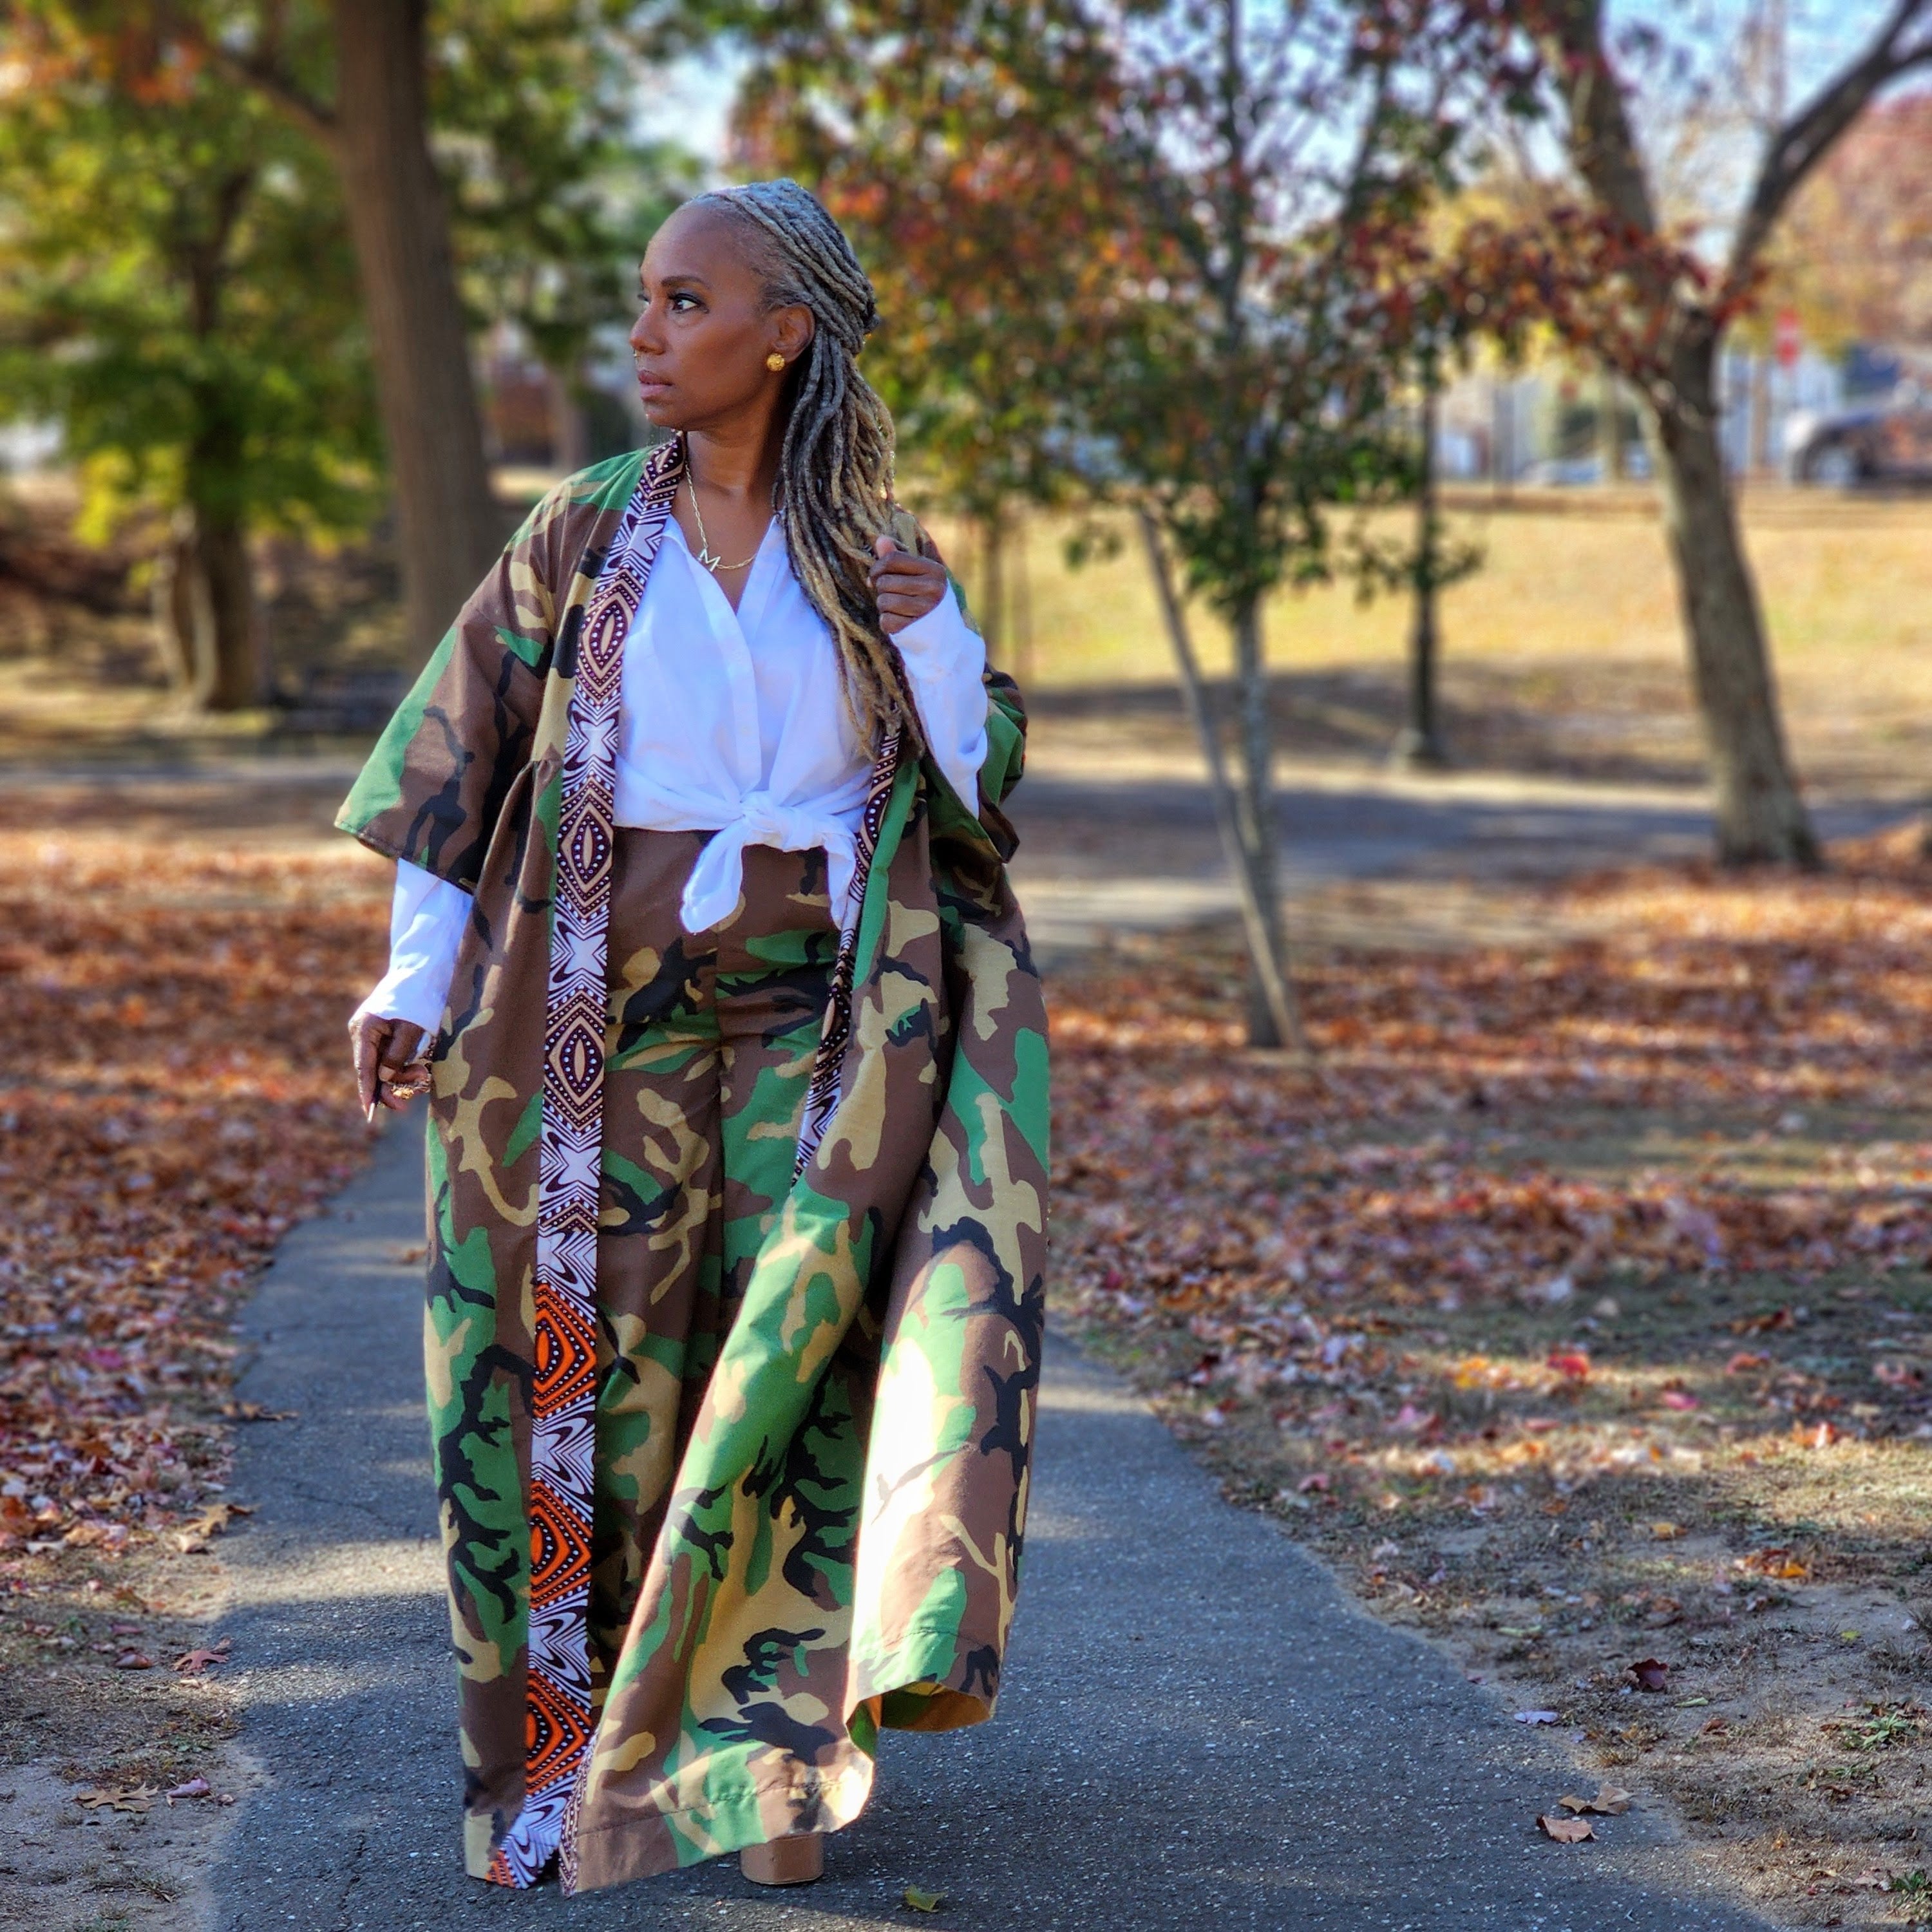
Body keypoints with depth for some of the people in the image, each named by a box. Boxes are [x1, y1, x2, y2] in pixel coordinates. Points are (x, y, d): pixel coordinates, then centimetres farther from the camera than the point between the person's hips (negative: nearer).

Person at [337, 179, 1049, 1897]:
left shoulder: (875, 558, 5)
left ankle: (770, 1745, -1)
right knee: (610, 1353, 1)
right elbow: (463, 754, 4)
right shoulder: (586, 533, 3)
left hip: (816, 1010, 0)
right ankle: (581, 1730, 15)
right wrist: (414, 975, -3)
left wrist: (929, 632, -12)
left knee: (798, 1340, -9)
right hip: (614, 1002, 0)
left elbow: (981, 769, 5)